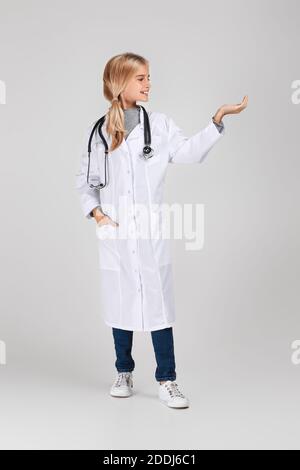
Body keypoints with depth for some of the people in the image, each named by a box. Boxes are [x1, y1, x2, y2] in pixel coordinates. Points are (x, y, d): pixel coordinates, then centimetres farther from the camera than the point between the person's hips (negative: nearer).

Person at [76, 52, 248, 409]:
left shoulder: (159, 124, 3)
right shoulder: (99, 131, 5)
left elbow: (189, 152, -12)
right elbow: (84, 178, 11)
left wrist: (217, 120, -21)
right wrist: (96, 212, -2)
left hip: (150, 230, -1)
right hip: (114, 232, 1)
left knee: (158, 301, -1)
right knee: (120, 302, 10)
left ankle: (167, 381, 9)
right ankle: (124, 372, 28)